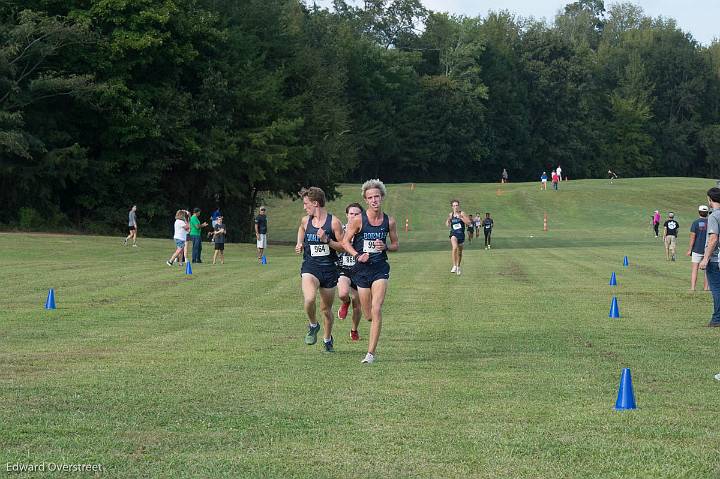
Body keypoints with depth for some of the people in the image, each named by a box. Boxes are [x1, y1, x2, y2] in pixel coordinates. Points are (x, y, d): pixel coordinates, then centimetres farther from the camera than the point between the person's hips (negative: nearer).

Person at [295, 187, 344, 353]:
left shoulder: (333, 222, -6)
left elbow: (344, 246, -3)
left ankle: (327, 339, 34)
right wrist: (300, 244, 14)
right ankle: (313, 325, 1)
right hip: (310, 266, 1)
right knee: (309, 299, -28)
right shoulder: (305, 221, 6)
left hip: (329, 269, -1)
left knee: (326, 309, 10)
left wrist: (327, 240, -18)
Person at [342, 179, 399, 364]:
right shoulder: (358, 220, -6)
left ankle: (371, 353, -13)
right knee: (369, 315, 5)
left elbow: (396, 245, 11)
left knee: (376, 310, -15)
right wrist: (358, 256, -16)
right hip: (362, 269, 0)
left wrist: (385, 247, -10)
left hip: (380, 269, 0)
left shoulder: (389, 221, 0)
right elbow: (345, 242, 0)